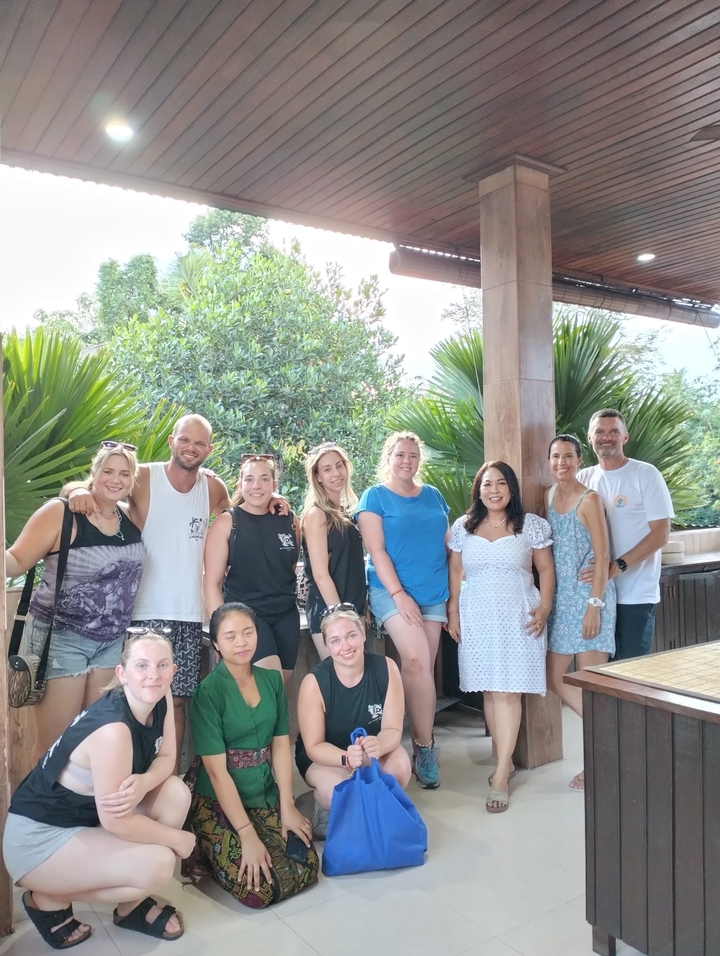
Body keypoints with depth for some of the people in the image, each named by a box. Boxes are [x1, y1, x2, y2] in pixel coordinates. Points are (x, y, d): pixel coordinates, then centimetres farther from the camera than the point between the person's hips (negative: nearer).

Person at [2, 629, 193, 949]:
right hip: (38, 837, -8)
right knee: (157, 865, -20)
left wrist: (142, 783, -24)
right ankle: (48, 899, 3)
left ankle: (131, 906, 10)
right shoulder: (112, 728, -33)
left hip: (86, 816, 8)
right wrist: (177, 839, -13)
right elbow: (115, 820, -27)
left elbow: (165, 758, 0)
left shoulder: (160, 698, -9)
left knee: (176, 794, -9)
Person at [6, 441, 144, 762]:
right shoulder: (59, 513, -13)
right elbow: (17, 561, -12)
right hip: (61, 638, -5)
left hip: (112, 640, 5)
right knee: (55, 740, 3)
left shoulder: (131, 517, 2)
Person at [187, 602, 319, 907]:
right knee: (261, 888, -17)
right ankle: (207, 851, 12)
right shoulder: (208, 692, -16)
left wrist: (288, 806, -4)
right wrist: (247, 834, -20)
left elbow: (281, 745, 4)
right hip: (219, 803, -5)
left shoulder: (272, 680, 1)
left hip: (266, 796, 5)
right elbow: (216, 770, -18)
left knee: (308, 869, -8)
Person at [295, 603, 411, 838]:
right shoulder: (314, 682, -26)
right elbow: (314, 747, -20)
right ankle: (326, 809, 3)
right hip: (324, 757, -2)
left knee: (400, 766, -30)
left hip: (373, 750, 3)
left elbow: (393, 729, -18)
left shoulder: (386, 668, -21)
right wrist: (347, 759, -40)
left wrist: (378, 746, -42)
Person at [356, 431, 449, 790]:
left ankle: (418, 745, 17)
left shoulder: (433, 496, 13)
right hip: (392, 590, -4)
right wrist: (398, 592, -17)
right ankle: (425, 745, -4)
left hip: (434, 592, 5)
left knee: (422, 667, 5)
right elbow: (376, 550, -8)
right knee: (416, 660, -20)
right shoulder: (374, 496, -1)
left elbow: (447, 544, 16)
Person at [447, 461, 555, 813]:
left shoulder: (531, 525, 2)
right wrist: (452, 611, 4)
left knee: (508, 691, -7)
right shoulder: (463, 527, 7)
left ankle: (500, 775, -4)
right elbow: (455, 572, 10)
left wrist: (544, 606, -7)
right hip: (476, 616, 3)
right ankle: (505, 760, 21)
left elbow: (546, 569, 4)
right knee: (489, 690, 6)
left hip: (517, 615, -2)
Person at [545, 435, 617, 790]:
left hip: (589, 597, -7)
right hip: (560, 597, 8)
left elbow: (602, 557, -13)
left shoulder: (589, 500, -11)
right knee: (556, 678, 10)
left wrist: (594, 605, -17)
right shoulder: (551, 495, 10)